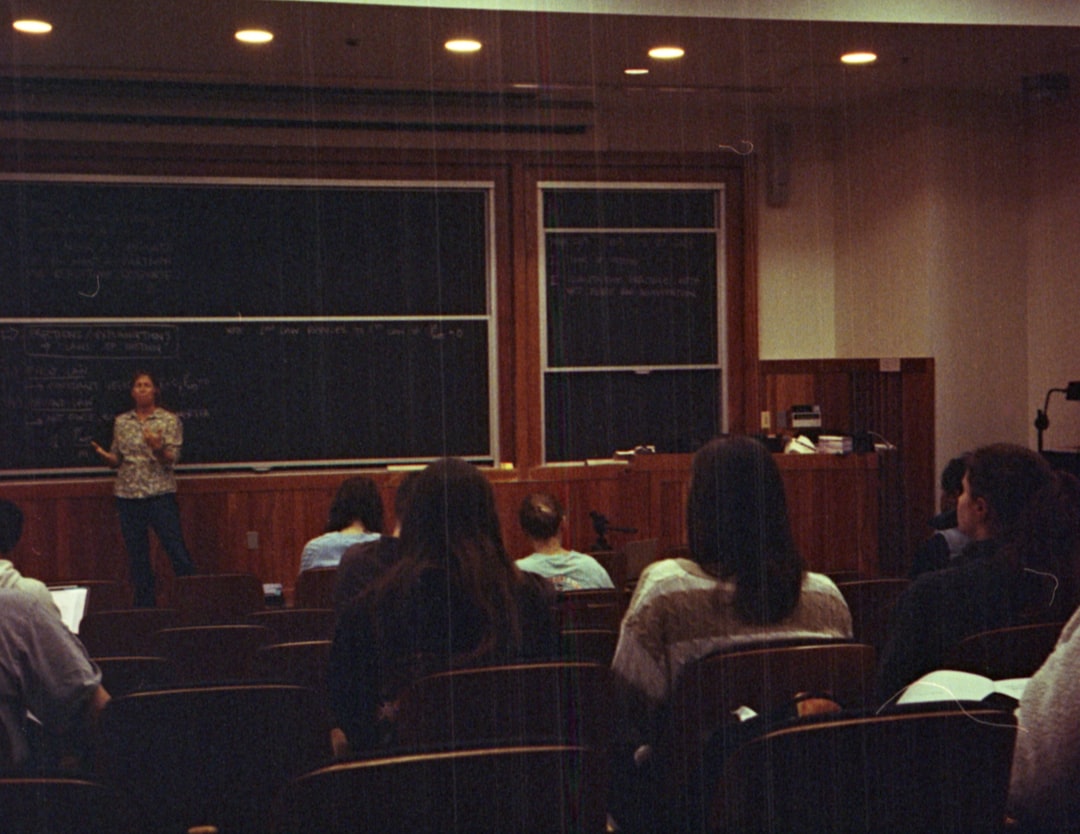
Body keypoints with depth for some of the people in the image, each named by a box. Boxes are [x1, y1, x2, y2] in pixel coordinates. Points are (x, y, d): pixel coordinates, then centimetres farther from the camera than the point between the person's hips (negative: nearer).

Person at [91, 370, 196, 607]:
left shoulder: (169, 421, 1)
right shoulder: (121, 422, 11)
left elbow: (172, 459, -5)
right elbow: (117, 460, 14)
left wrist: (158, 448, -25)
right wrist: (104, 455, -8)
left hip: (160, 493, -3)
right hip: (128, 495, 3)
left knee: (177, 551, -8)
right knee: (137, 556, 6)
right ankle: (145, 607, 14)